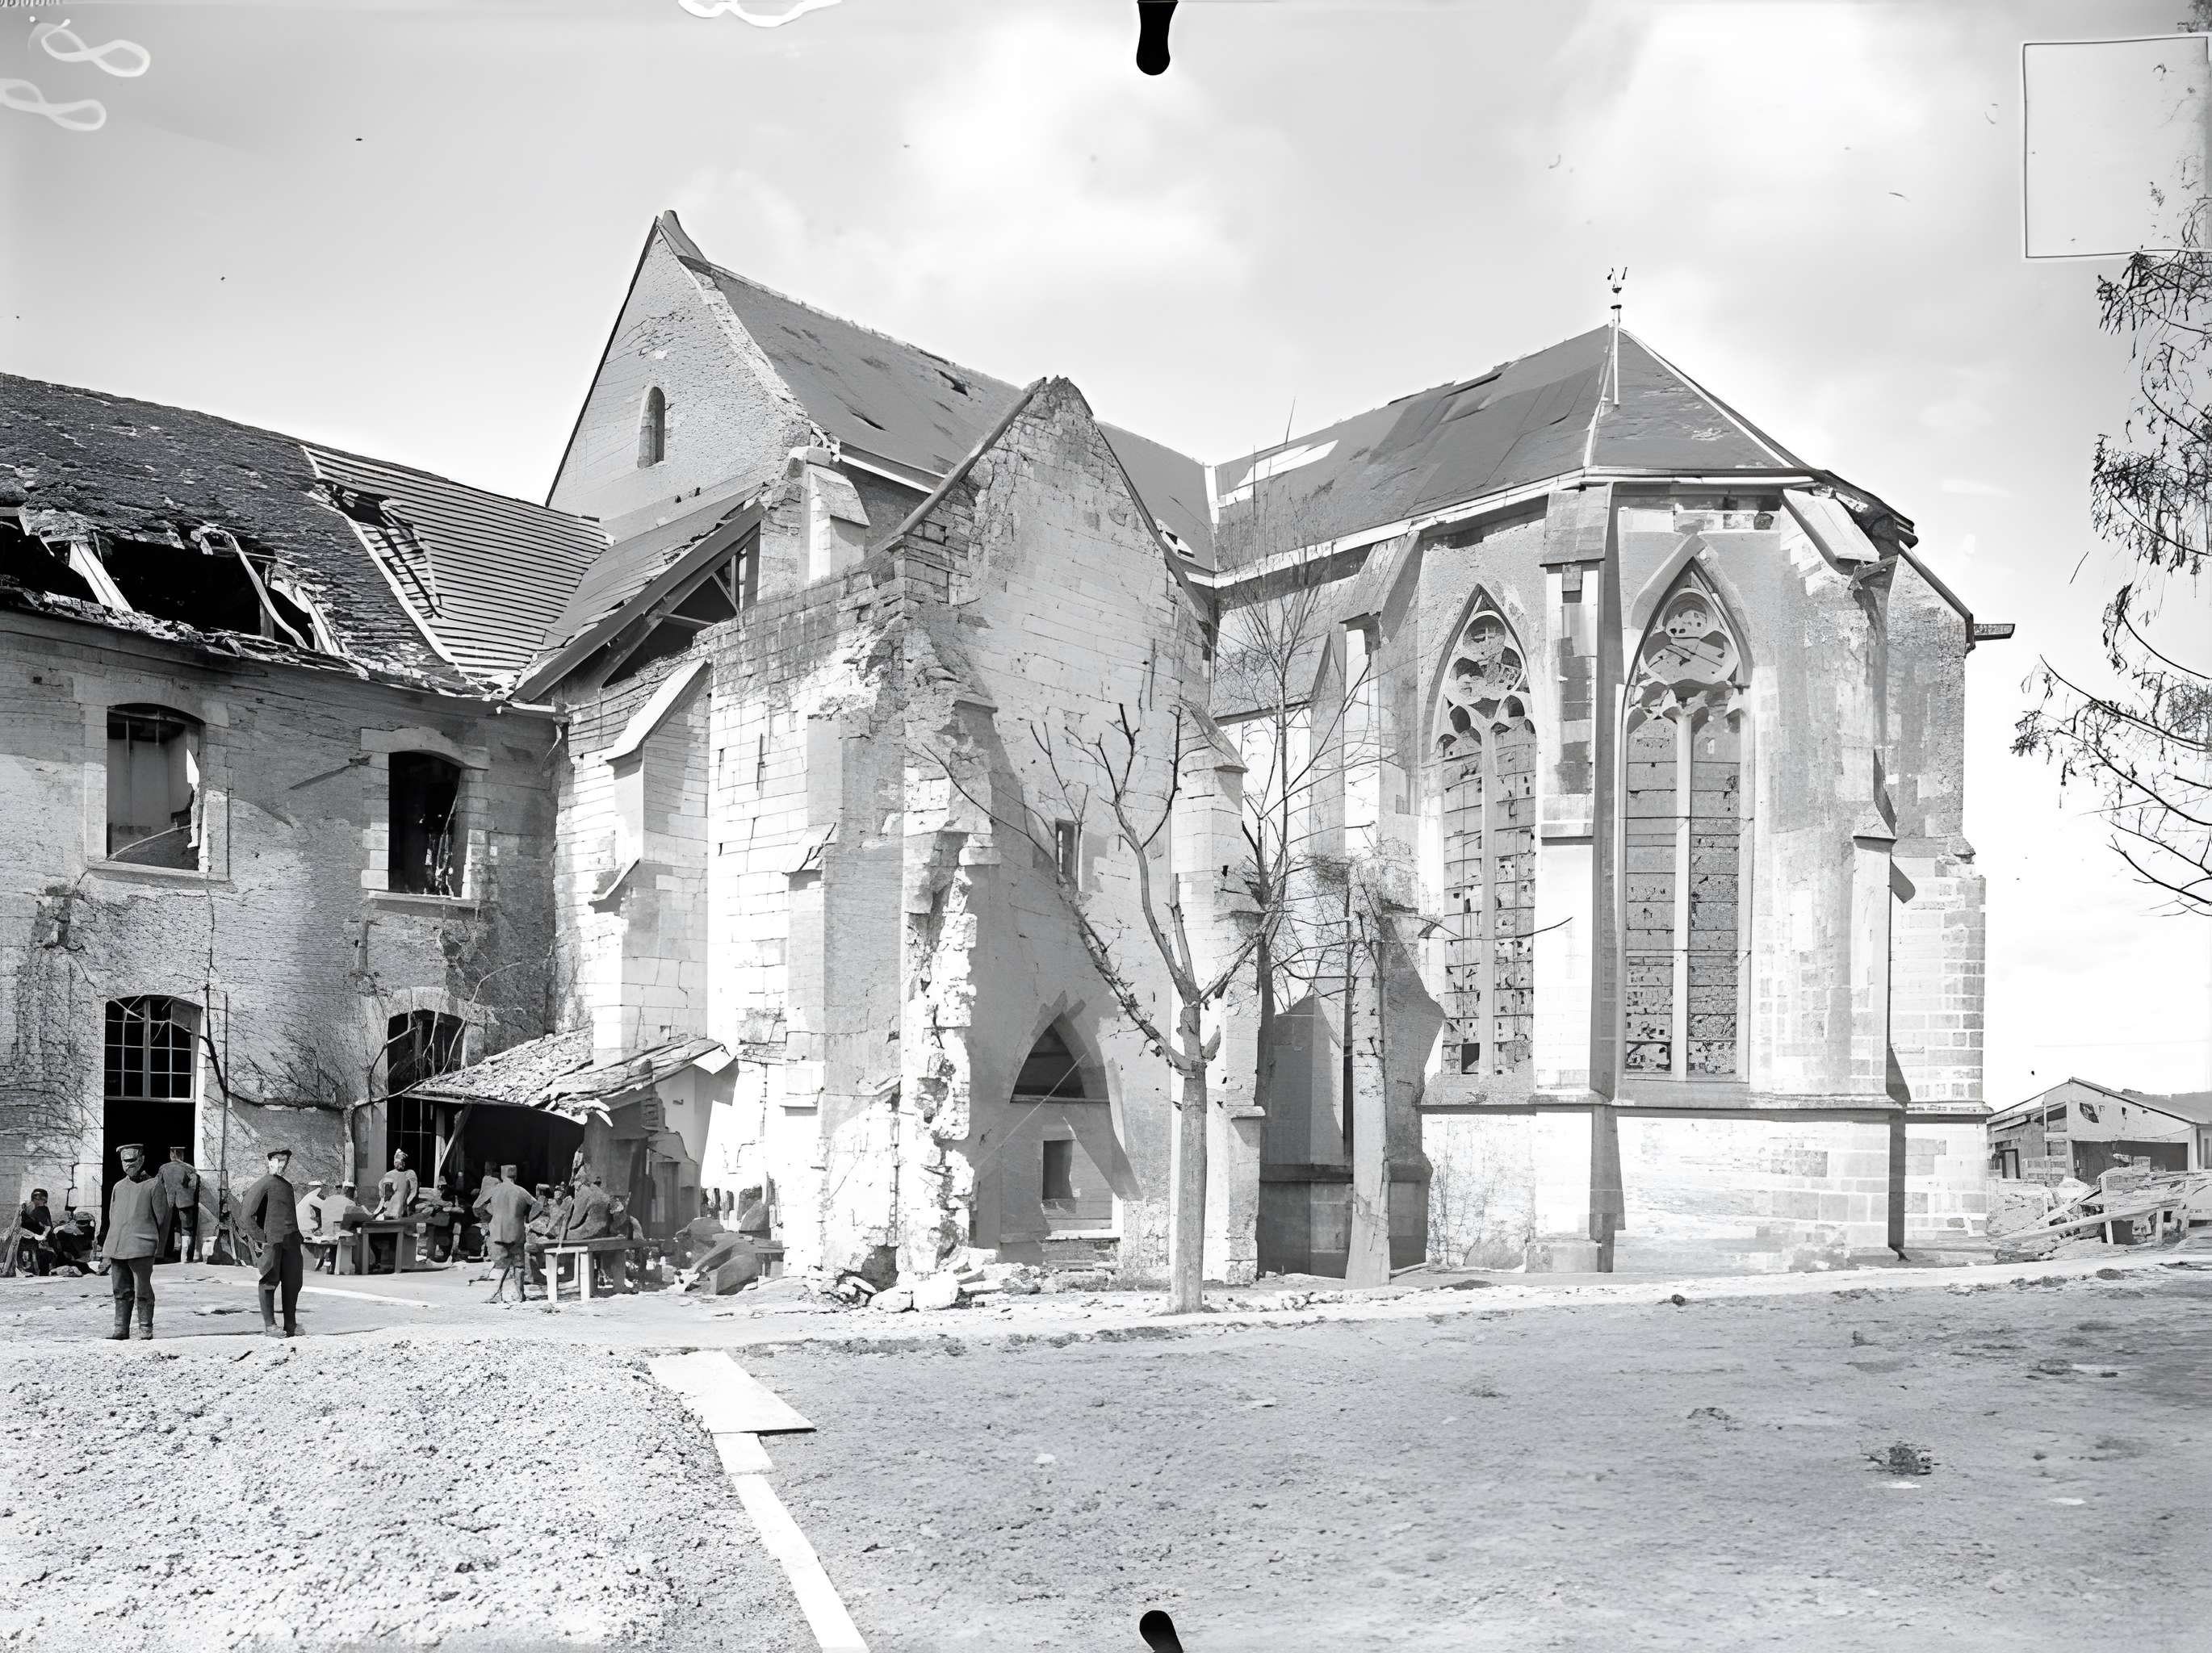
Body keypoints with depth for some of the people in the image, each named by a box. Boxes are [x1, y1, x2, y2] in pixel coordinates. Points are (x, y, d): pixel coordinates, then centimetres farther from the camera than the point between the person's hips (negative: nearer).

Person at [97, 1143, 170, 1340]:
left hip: (141, 1247, -5)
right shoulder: (118, 1187, 17)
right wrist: (103, 1240, 16)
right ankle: (121, 1328, 13)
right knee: (121, 1290, 7)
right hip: (116, 1247, 5)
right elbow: (111, 1218, 24)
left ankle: (146, 1327, 5)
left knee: (142, 1289, -4)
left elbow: (162, 1219, 0)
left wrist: (159, 1248, -4)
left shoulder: (154, 1186, 1)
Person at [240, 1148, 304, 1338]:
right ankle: (269, 1326, 3)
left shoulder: (288, 1186, 19)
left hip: (291, 1241, 7)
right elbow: (246, 1212, -10)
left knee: (292, 1283, 7)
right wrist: (260, 1237, -12)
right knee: (270, 1282, -2)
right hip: (272, 1241, -7)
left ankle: (291, 1325, 13)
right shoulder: (264, 1184, -5)